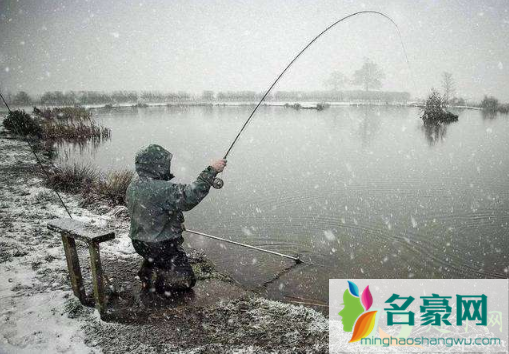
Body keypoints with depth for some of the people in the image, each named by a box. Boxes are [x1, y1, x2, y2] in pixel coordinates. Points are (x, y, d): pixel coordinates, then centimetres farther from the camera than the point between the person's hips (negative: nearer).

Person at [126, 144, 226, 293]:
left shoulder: (133, 186, -1)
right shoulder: (162, 189, -30)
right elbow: (190, 196, -37)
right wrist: (211, 171, -31)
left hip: (139, 243, 8)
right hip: (162, 246, -8)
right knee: (187, 280, 6)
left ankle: (147, 271, 21)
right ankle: (152, 279, -6)